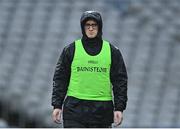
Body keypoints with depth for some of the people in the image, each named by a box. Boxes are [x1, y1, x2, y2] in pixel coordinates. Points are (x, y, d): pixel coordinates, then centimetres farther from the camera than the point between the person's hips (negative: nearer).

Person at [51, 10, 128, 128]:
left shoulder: (112, 51, 7)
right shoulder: (71, 50, 5)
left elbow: (120, 81, 7)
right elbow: (60, 79, 6)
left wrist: (119, 108, -1)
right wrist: (57, 105, 0)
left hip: (102, 111, 1)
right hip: (75, 109, -1)